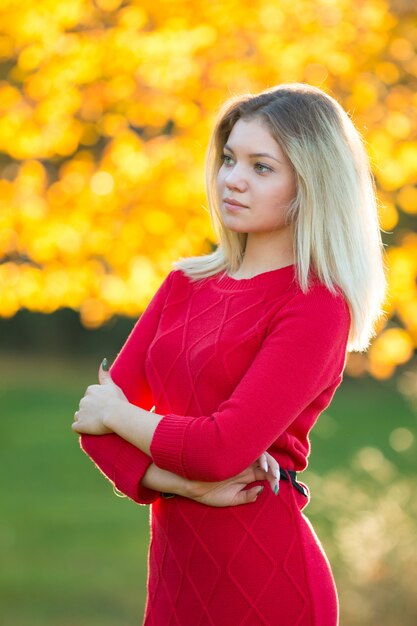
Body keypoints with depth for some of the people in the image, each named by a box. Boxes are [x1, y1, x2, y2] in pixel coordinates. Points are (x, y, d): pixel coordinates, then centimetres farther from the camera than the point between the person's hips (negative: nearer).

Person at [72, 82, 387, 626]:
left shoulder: (318, 305, -11)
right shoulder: (186, 285, 8)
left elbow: (225, 446, -21)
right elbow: (96, 416, 1)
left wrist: (118, 414, -6)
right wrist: (183, 482, -15)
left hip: (263, 582, -6)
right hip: (175, 570, 6)